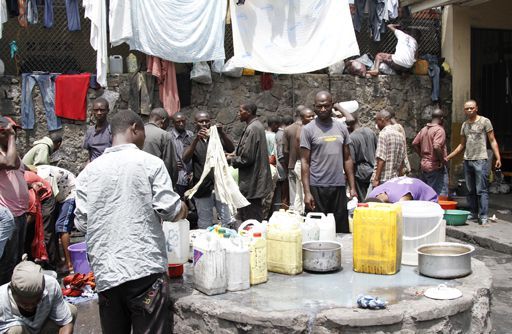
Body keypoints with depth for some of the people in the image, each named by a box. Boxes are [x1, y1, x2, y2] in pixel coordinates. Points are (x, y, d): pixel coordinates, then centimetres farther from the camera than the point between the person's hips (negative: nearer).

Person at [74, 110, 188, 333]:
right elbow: (171, 211, -5)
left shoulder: (89, 170, 6)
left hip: (105, 272, 4)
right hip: (144, 268, -4)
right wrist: (183, 209, 16)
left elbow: (81, 223, 6)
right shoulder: (150, 163, -4)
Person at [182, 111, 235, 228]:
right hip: (203, 189, -1)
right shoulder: (192, 140, 5)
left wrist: (222, 133, -23)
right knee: (205, 226, 5)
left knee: (228, 223, -2)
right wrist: (196, 139, -24)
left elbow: (231, 149, -7)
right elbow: (185, 159, -12)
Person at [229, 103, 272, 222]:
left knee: (251, 219, -3)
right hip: (256, 180, 10)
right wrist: (236, 155, 11)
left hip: (251, 183, -10)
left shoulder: (252, 129, -19)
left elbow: (246, 159, -21)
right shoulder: (257, 125, 13)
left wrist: (232, 159, -5)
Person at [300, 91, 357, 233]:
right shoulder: (308, 130, -1)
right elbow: (305, 162, -4)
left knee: (342, 230, 7)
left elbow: (347, 159, 12)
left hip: (339, 186, 4)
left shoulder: (342, 128, 10)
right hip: (317, 187, -3)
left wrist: (352, 187, 6)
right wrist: (307, 192, -10)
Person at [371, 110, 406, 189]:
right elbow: (402, 160, 16)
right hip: (394, 178, 8)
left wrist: (376, 179, -15)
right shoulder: (400, 135, 13)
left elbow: (381, 159, -16)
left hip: (382, 179, -8)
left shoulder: (383, 134, -10)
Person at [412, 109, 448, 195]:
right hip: (435, 167, -8)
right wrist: (442, 160, -14)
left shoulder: (424, 129, 11)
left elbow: (414, 144, 15)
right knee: (439, 196, -5)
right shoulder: (439, 130, -14)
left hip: (424, 165, 8)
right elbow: (436, 147, -26)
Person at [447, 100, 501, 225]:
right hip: (467, 160, 6)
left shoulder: (484, 121, 0)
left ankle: (483, 216, -5)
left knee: (481, 190, -7)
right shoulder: (464, 125, 15)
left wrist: (498, 158, -12)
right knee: (471, 190, 11)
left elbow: (492, 141, -2)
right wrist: (448, 157, 18)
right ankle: (473, 213, 19)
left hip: (480, 160, -6)